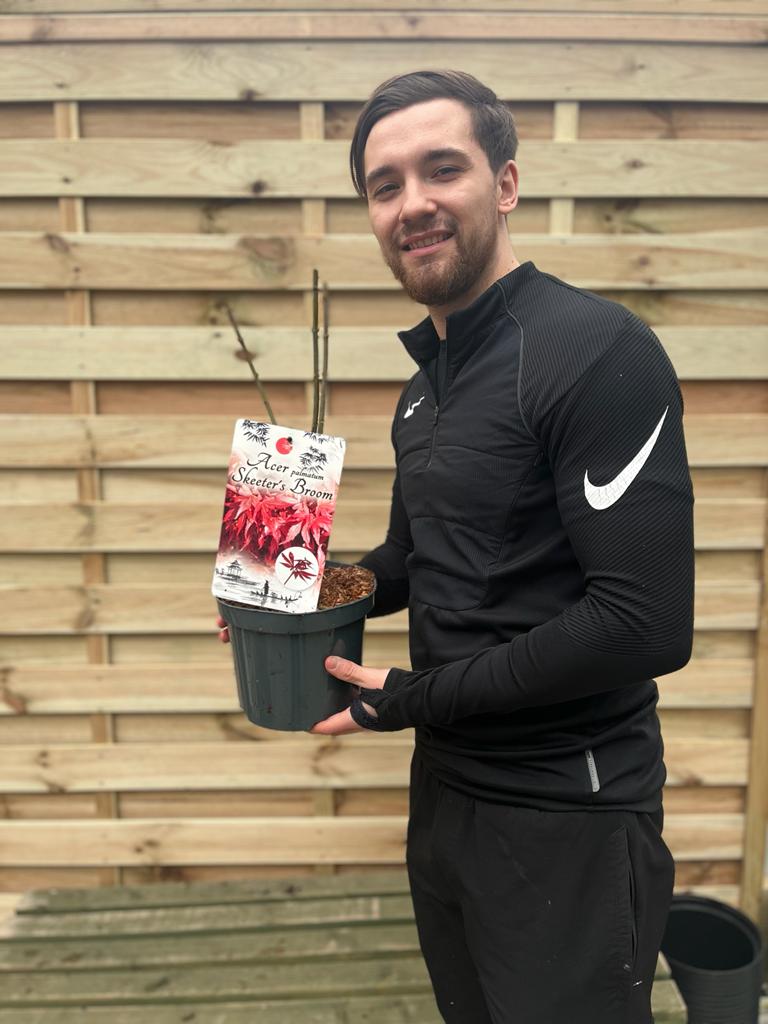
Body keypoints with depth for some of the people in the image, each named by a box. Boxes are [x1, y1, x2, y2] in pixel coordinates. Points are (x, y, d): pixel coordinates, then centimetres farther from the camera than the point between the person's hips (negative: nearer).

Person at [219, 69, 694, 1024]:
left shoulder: (597, 351, -20)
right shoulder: (426, 383, 8)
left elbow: (646, 623, -26)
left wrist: (419, 697, -17)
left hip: (566, 813, -8)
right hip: (446, 787, 8)